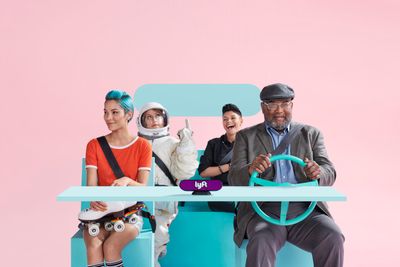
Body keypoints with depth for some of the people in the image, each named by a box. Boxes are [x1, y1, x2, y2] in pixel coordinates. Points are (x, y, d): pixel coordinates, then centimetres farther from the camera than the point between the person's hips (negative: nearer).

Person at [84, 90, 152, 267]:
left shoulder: (142, 146, -1)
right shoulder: (94, 145, 3)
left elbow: (143, 187, -6)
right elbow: (91, 185, -5)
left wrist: (127, 181, -29)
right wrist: (93, 199, -29)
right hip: (101, 211, 1)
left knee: (111, 246, -29)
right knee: (93, 246, -29)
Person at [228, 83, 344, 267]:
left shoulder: (311, 134, 15)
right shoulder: (246, 136, 11)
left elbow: (329, 173, 6)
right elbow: (234, 180, 2)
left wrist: (318, 172, -19)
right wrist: (251, 169, -23)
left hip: (305, 210, 2)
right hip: (264, 210, -1)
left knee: (333, 238, -25)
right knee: (261, 242, -32)